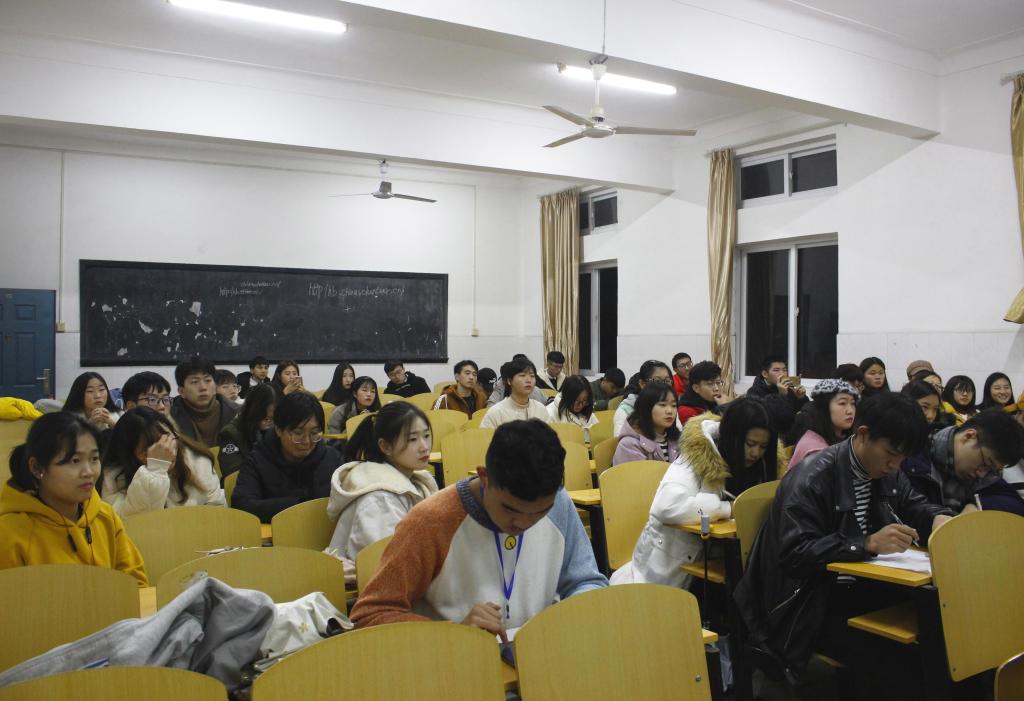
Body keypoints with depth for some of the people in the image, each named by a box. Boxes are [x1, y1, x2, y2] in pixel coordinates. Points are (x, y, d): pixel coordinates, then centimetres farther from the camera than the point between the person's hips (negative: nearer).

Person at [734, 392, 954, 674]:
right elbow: (794, 554, -25)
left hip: (859, 589, 8)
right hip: (810, 606, -7)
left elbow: (914, 507, 19)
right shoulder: (812, 478, -19)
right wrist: (869, 543, -33)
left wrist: (939, 519, -5)